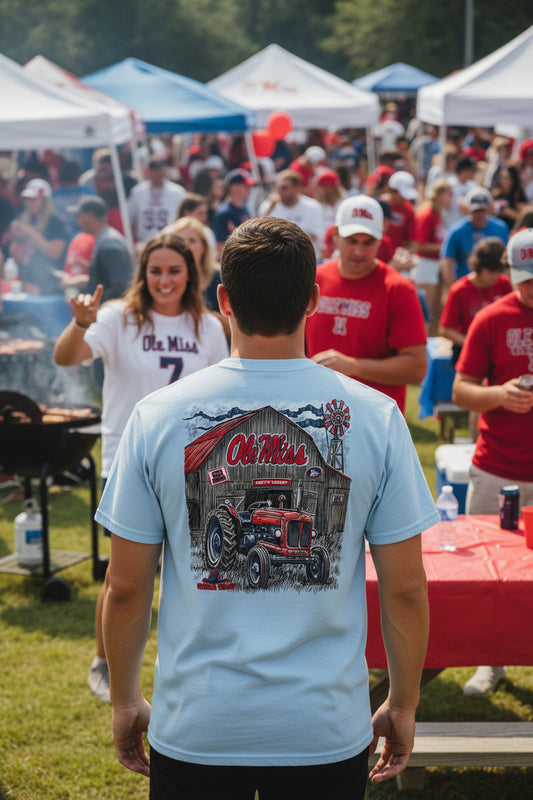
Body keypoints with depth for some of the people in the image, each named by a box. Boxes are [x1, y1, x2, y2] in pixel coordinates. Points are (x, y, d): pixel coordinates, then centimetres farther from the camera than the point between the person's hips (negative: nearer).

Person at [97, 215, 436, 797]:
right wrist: (403, 706, 10)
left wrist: (124, 701, 11)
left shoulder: (156, 417, -9)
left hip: (194, 729, 0)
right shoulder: (376, 417, -9)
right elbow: (406, 590, -4)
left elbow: (125, 588, -3)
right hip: (328, 728, 0)